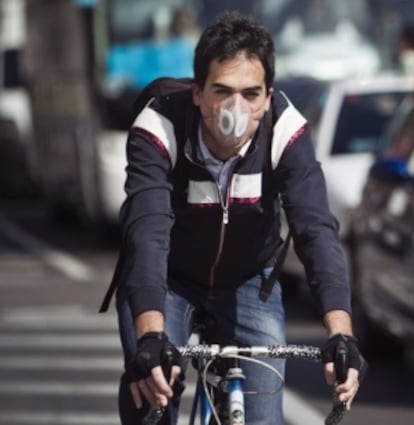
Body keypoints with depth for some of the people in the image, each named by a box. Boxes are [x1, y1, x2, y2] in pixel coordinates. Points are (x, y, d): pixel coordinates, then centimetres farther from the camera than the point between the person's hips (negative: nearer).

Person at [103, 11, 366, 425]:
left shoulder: (286, 132, -27)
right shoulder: (158, 130, -32)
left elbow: (316, 228, -36)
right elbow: (148, 231, -44)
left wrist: (341, 332, -51)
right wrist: (150, 336, -60)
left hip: (248, 281, 1)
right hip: (166, 279, -1)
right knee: (150, 389, -23)